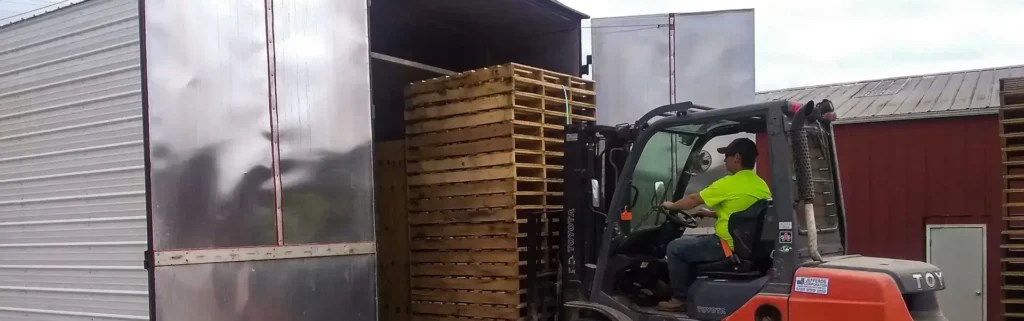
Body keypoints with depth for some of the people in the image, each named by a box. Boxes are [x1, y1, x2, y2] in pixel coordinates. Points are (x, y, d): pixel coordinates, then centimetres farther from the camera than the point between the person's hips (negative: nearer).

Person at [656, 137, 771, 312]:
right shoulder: (762, 186, 7)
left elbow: (693, 200, -5)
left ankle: (680, 298, 7)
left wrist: (671, 205, 12)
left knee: (676, 248, 1)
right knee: (692, 243, 27)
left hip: (729, 247, -9)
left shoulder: (729, 184, -16)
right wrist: (711, 214, 23)